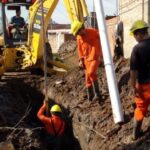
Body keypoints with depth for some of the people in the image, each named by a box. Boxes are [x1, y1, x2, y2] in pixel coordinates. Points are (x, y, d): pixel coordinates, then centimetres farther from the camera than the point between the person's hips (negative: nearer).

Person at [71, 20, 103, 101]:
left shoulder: (93, 32, -8)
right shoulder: (79, 37, 7)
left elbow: (101, 41, -5)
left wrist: (101, 55, -8)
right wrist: (81, 60, 8)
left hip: (95, 57, -5)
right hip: (86, 59, 5)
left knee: (91, 73, -24)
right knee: (88, 78, 4)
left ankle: (97, 94, -14)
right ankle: (90, 97, 12)